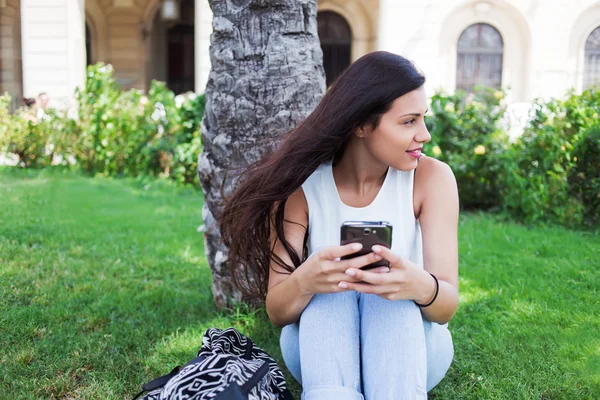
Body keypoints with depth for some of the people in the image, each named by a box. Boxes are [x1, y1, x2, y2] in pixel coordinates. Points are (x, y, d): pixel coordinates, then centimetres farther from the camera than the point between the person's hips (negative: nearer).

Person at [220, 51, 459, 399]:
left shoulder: (432, 177, -14)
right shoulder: (302, 183, -14)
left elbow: (448, 305, -17)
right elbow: (276, 311, -16)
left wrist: (422, 287, -42)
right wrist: (304, 282, -41)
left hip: (411, 345, 0)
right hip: (319, 342, 0)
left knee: (396, 297, -32)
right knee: (326, 293, -31)